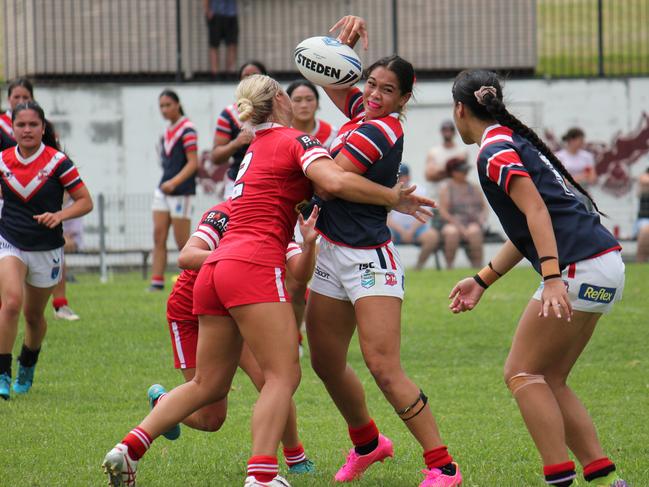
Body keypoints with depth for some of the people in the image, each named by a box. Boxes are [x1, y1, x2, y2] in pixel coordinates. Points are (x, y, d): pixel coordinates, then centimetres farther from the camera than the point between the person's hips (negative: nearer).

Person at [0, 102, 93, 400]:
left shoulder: (57, 162, -11)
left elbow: (85, 202, -8)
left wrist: (59, 215, -24)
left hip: (46, 250, -1)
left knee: (34, 315, 13)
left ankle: (27, 368, 41)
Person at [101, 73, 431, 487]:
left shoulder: (254, 150, 25)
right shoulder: (296, 141, 1)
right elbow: (336, 182, -17)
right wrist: (394, 198, -8)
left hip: (214, 270, 8)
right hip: (255, 267, -8)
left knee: (208, 385, 13)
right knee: (283, 375, -9)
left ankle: (129, 448, 4)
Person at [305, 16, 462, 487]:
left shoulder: (380, 131, -16)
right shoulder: (361, 110, 8)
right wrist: (347, 35, 3)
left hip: (369, 260, -9)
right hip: (333, 256, 9)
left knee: (384, 368, -16)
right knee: (326, 362, 15)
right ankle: (367, 443, 38)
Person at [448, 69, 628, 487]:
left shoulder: (495, 152, -7)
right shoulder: (518, 141, 22)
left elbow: (536, 210, -20)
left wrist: (552, 278, -29)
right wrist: (482, 280, 30)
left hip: (580, 268, -9)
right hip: (605, 265, 9)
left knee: (522, 373, -3)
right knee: (549, 380, 12)